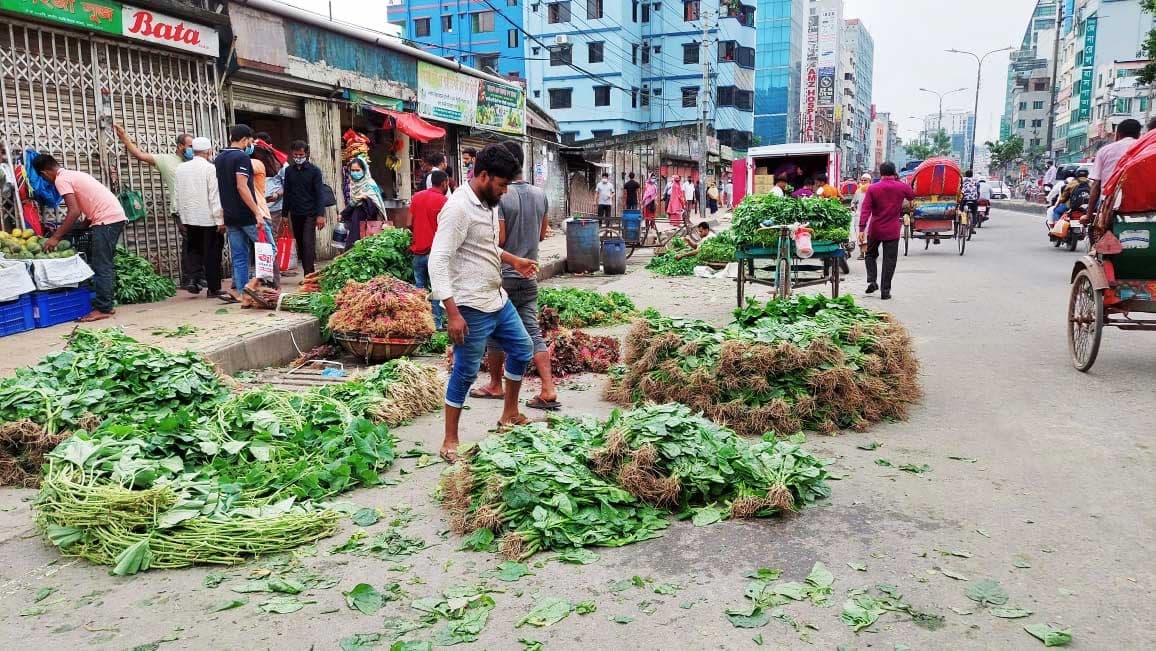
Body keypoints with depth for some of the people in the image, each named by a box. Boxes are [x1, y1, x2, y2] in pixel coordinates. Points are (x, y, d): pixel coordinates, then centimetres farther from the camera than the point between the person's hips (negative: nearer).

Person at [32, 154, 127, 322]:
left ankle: (102, 309, -6)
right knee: (105, 264, 14)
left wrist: (55, 237, -9)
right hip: (116, 216, 10)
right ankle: (107, 304, 17)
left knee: (100, 266, -7)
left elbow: (74, 212, -14)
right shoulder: (73, 174, 23)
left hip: (106, 219, -10)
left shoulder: (61, 180, -5)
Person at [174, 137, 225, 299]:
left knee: (193, 250, 14)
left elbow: (178, 195, 11)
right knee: (212, 253, 3)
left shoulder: (180, 169, 7)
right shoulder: (210, 168, -9)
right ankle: (213, 289, 7)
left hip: (189, 218, 4)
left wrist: (182, 216, 19)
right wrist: (220, 220, -10)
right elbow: (215, 196, -12)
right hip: (209, 218, -4)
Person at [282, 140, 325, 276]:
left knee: (308, 243, -12)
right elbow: (287, 193, 13)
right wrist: (284, 214, 11)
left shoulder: (314, 170, -2)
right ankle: (308, 274, 16)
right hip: (295, 214, 5)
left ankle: (309, 275, -13)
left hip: (310, 214, -4)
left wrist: (320, 215, -14)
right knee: (300, 245, 8)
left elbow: (319, 194, -6)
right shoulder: (289, 171, 9)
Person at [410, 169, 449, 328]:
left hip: (418, 251, 5)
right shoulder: (443, 201, -10)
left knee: (419, 288, 13)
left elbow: (409, 224, 9)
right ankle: (436, 324, 2)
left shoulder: (416, 197, 7)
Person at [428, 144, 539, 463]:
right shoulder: (458, 208, -20)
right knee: (465, 372, -1)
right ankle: (450, 441, 13)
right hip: (471, 308, -9)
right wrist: (452, 313, -28)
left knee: (522, 348, 20)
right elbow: (438, 262, -24)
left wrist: (513, 260, 15)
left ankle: (509, 414, 37)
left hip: (498, 299, 9)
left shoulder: (489, 203, 9)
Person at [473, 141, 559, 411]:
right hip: (529, 277, 6)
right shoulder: (540, 195, 5)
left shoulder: (499, 197, -16)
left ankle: (495, 385, 25)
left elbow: (498, 239, -18)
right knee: (532, 332, 6)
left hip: (502, 276, -6)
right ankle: (548, 390, -3)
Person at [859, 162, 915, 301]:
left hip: (874, 229, 0)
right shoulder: (902, 187, -2)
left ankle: (872, 281, 5)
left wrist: (862, 228, -12)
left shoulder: (872, 188, -5)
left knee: (871, 254, 20)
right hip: (892, 231, 0)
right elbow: (912, 196, 21)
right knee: (889, 260, 4)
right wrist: (898, 180, 18)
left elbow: (865, 210, -11)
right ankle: (885, 291, 4)